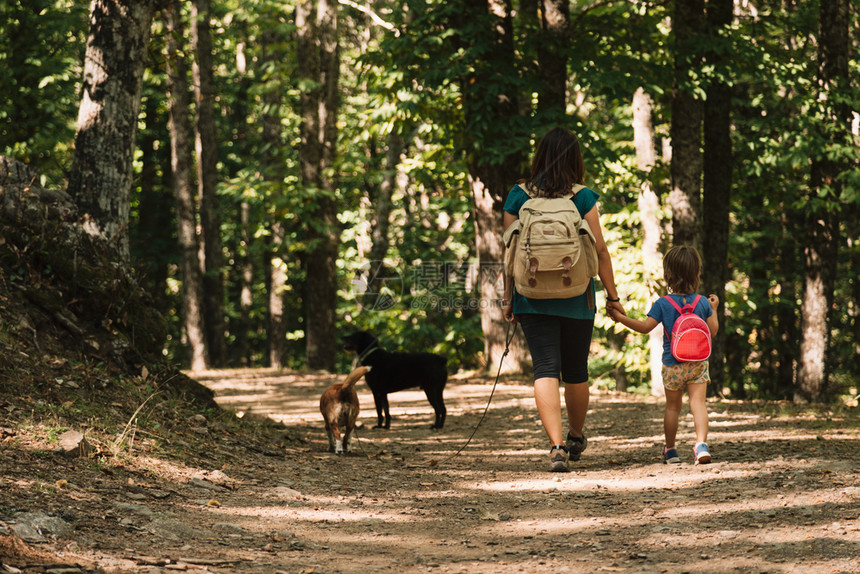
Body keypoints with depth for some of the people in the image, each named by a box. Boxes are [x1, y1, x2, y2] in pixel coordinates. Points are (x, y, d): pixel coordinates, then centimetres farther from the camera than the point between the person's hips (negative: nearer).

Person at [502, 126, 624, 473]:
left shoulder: (518, 196, -1)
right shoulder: (584, 198, -4)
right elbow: (599, 250, -4)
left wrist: (509, 298, 9)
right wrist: (612, 295, 5)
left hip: (532, 298, 0)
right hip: (576, 299, 0)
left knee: (545, 370, -4)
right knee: (576, 372, 16)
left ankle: (557, 446, -19)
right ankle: (576, 438, 35)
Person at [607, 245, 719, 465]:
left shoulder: (662, 304, -7)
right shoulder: (703, 303, 0)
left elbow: (645, 326, -11)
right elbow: (712, 331, 6)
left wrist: (620, 318, -5)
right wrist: (713, 309, 21)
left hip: (672, 364, 0)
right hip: (698, 362, 0)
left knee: (672, 406, 13)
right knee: (698, 403, -6)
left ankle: (670, 449, 22)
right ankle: (701, 443, -26)